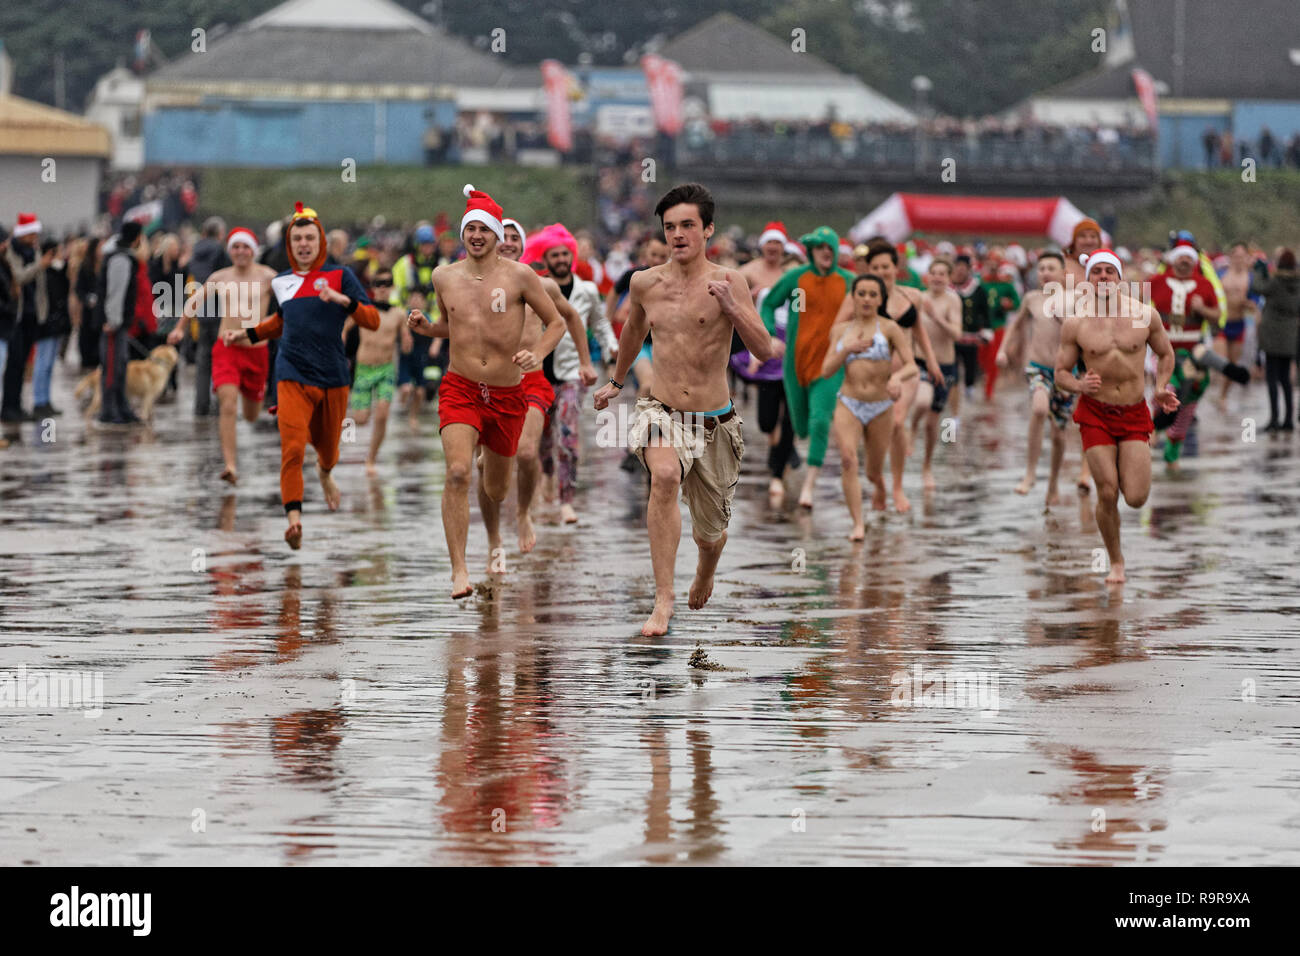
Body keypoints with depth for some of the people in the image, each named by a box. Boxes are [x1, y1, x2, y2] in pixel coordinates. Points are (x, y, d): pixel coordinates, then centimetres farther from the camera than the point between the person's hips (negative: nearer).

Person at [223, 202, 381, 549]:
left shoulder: (339, 275, 0)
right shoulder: (281, 282, 10)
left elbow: (373, 320, -6)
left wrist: (343, 300, -21)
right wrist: (247, 335, 18)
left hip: (333, 376, 0)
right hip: (293, 376, 0)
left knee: (327, 447, 17)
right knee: (292, 448, -18)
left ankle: (325, 474, 53)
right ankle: (294, 517, -21)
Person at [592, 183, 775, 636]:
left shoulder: (728, 282, -9)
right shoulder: (645, 283, 2)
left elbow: (763, 351, -15)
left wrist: (731, 307, -30)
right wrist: (616, 381, 38)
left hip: (714, 423, 0)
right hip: (662, 413, 1)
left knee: (710, 533, 13)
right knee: (665, 475, -34)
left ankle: (704, 574, 53)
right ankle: (663, 600, -34)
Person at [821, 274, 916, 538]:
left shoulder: (889, 329, -3)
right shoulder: (841, 331, 7)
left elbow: (912, 366, -11)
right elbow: (826, 370, 2)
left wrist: (897, 376, -33)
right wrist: (847, 349, -14)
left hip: (880, 408, -1)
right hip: (848, 405, 1)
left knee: (874, 472, 11)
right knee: (848, 459, -22)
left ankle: (880, 488, 49)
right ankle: (858, 524, -21)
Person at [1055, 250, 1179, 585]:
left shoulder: (1144, 315, -3)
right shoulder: (1075, 323, -6)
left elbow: (1165, 354, 14)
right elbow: (1061, 373, 1)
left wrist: (1160, 388, -3)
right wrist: (1080, 386, -21)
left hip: (1134, 415, 1)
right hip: (1096, 414, -1)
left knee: (1136, 498, -9)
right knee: (1107, 494, -8)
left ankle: (1128, 470, 29)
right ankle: (1116, 562, 14)